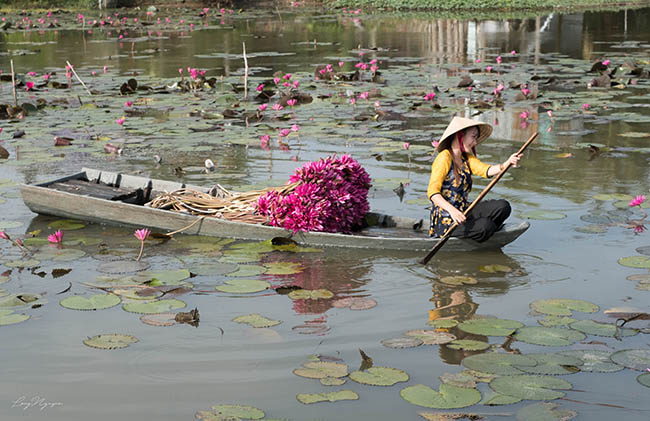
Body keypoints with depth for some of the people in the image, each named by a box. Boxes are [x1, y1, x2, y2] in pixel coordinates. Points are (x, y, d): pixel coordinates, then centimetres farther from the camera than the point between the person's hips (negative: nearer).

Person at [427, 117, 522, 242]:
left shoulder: (466, 158, 13)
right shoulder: (444, 158, -12)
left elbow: (486, 170, -7)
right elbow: (432, 192, -22)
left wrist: (507, 164, -27)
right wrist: (452, 210, -37)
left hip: (464, 212, 8)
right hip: (445, 221, -8)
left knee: (503, 206, -7)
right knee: (486, 225, -27)